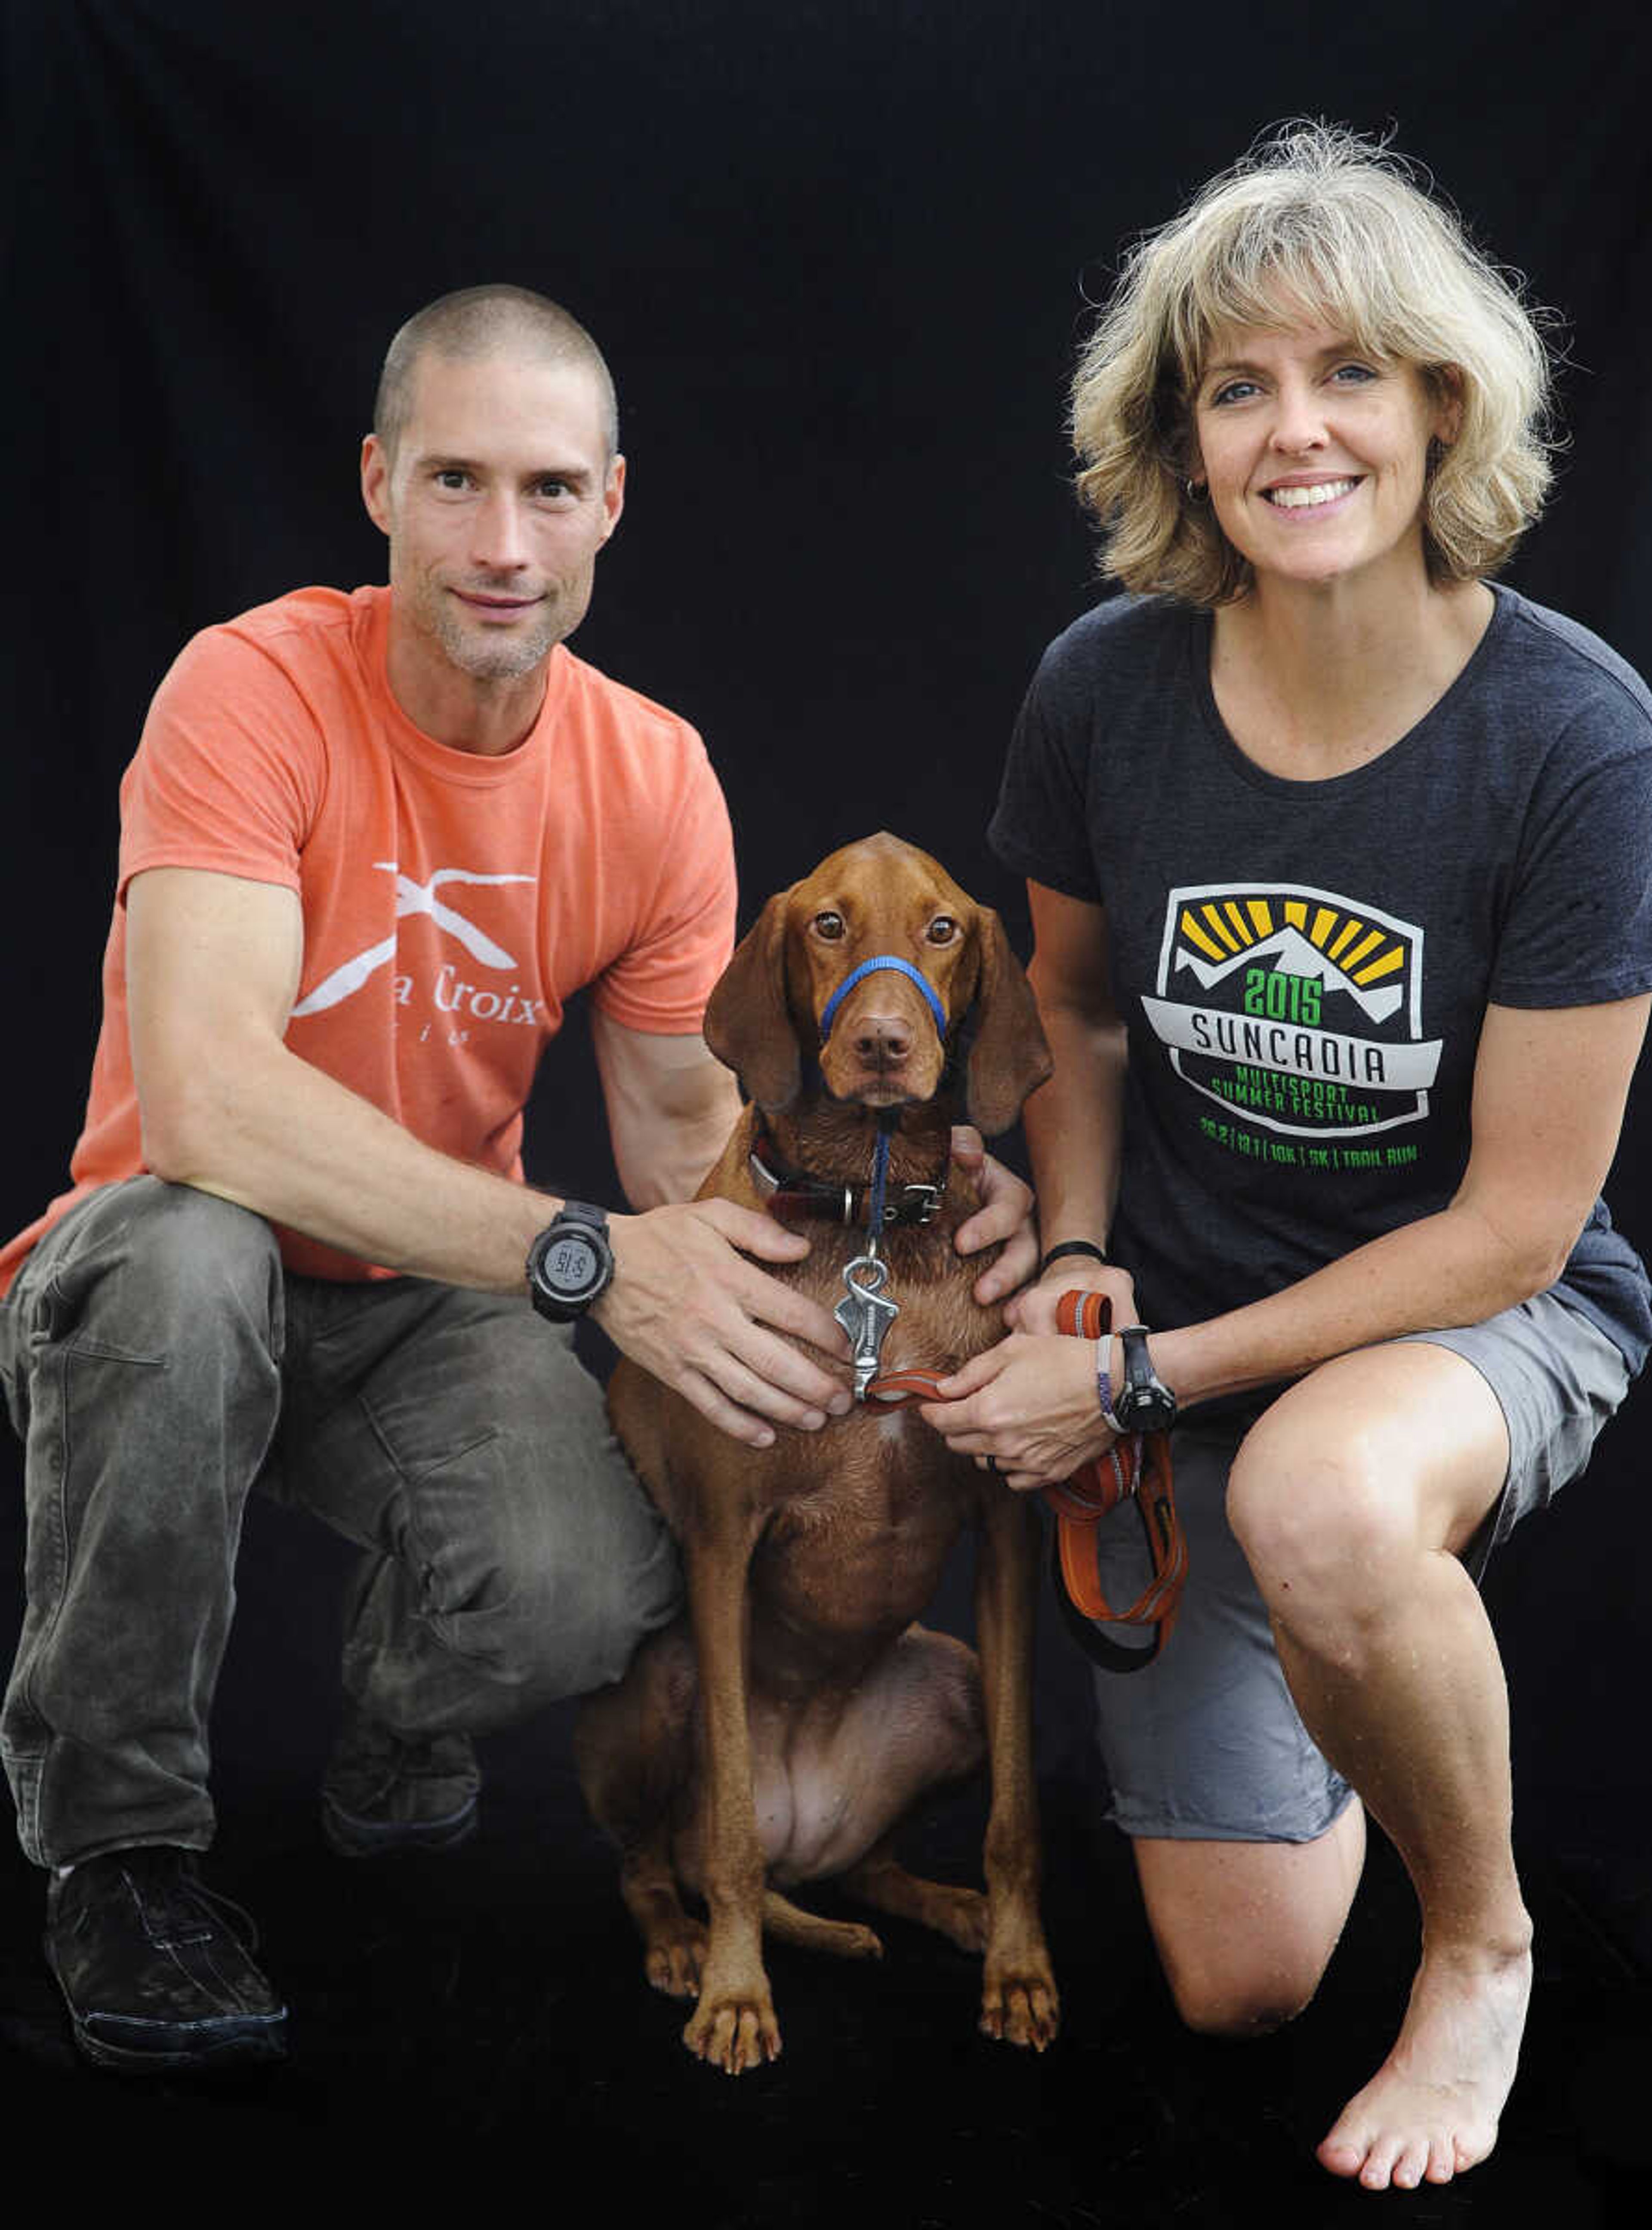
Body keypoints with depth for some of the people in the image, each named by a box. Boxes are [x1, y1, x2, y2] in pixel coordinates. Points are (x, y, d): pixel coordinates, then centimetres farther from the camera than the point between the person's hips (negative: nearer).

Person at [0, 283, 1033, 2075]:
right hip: (182, 1274, -2)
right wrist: (586, 1256, -40)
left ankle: (399, 1718, 11)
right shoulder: (255, 690, -20)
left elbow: (690, 1133, -3)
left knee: (586, 1590, -29)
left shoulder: (654, 778, -4)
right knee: (182, 1260, -39)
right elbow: (204, 1098, -33)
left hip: (430, 1303, 3)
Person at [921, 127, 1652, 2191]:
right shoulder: (1108, 689, -12)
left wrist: (1143, 1377, -19)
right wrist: (1080, 1261, -8)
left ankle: (1485, 1943, -10)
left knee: (1315, 1499, -41)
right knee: (1238, 1986, 2)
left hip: (1486, 1311, -3)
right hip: (1178, 1326, 3)